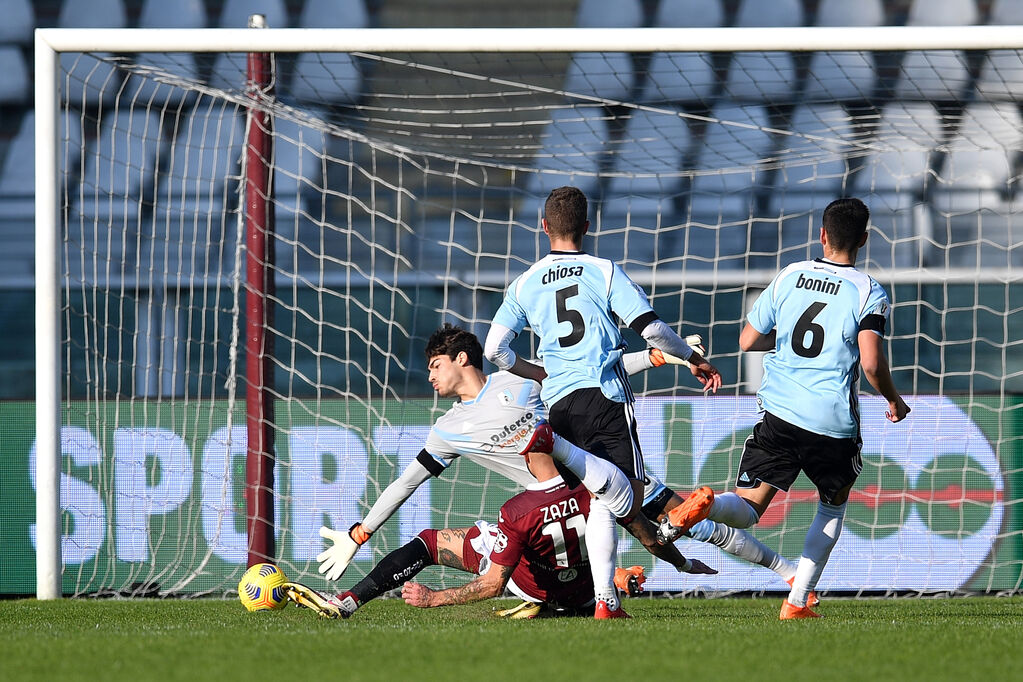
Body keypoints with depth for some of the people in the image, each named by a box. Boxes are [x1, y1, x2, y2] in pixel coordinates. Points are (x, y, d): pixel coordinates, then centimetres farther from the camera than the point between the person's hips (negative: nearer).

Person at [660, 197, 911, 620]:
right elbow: (871, 364, -14)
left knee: (747, 509, 3)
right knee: (833, 507, 23)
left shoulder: (789, 277, 8)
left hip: (780, 412, 2)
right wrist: (894, 401, 5)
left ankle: (705, 505, -34)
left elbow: (747, 341, 13)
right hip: (834, 423, -2)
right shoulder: (869, 293, -3)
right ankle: (797, 603, 15)